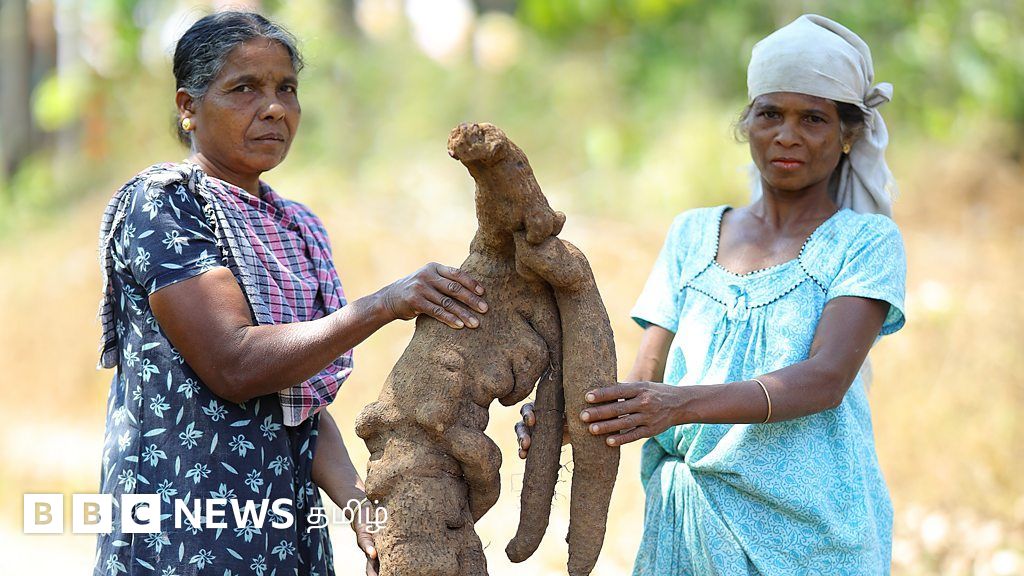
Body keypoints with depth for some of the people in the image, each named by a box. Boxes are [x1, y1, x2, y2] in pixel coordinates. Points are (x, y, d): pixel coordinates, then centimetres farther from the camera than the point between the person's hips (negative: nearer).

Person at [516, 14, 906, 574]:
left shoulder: (866, 241, 0)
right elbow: (644, 379, 5)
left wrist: (681, 405, -30)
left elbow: (827, 379, -16)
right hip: (684, 526, 3)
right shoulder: (692, 234, 13)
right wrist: (564, 417, -17)